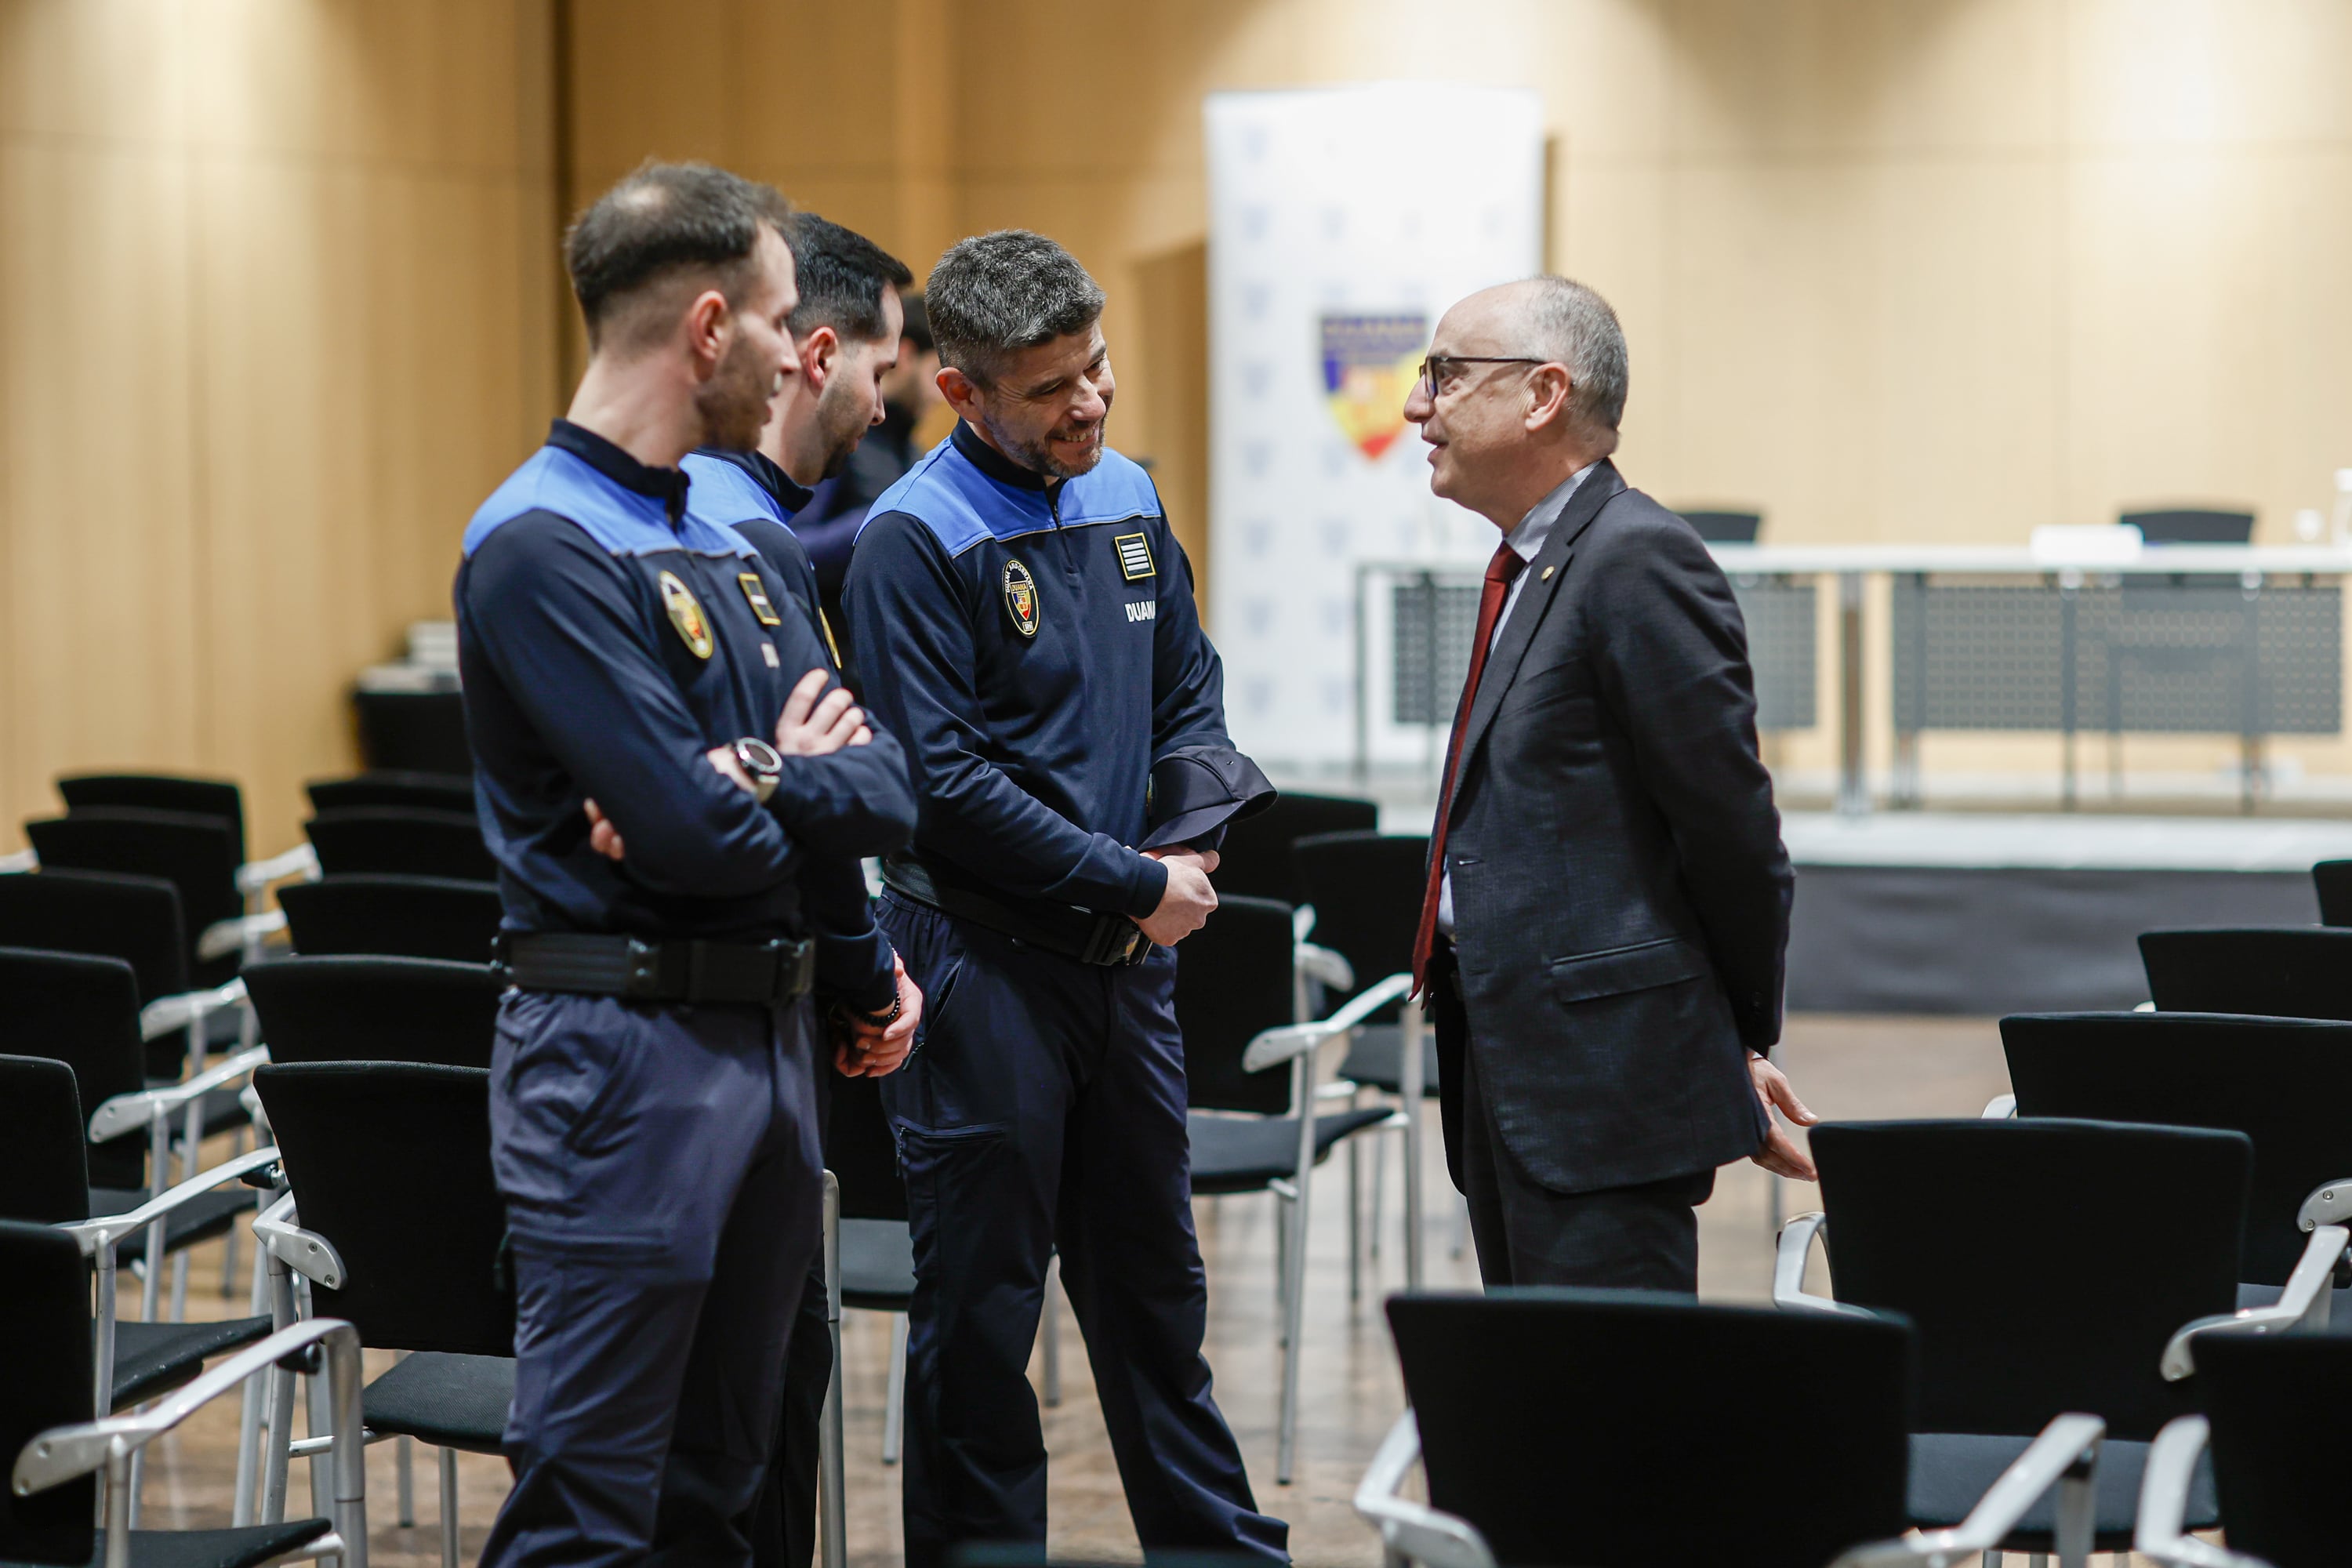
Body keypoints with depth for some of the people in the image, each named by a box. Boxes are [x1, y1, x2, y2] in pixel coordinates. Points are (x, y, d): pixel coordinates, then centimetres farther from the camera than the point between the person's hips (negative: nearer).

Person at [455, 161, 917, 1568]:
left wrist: (756, 780, -13)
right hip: (627, 1045, -9)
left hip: (771, 1033, 9)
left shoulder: (732, 544, 14)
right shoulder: (543, 546, -15)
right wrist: (797, 777, -1)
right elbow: (701, 841, -22)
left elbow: (889, 794, 7)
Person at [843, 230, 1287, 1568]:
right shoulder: (914, 541, -14)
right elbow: (945, 782, -18)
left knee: (1155, 1279, 18)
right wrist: (1135, 883, -15)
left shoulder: (1129, 501, 7)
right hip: (985, 960, -7)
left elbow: (1189, 696, 17)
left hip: (1129, 957, 7)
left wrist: (1190, 843, -2)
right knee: (981, 1305, 3)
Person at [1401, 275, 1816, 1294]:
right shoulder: (1527, 568, 17)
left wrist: (1744, 1039, -2)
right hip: (1510, 1073, 10)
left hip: (1607, 1084, -10)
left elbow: (1729, 819, -14)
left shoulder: (1639, 561, -14)